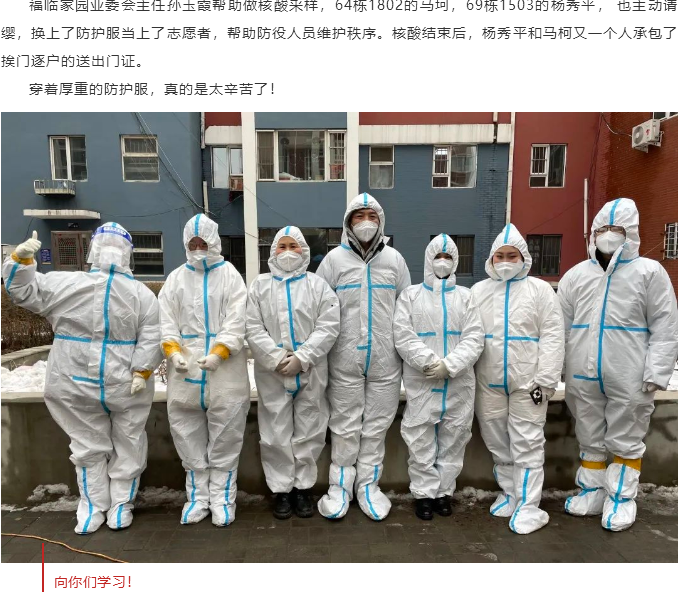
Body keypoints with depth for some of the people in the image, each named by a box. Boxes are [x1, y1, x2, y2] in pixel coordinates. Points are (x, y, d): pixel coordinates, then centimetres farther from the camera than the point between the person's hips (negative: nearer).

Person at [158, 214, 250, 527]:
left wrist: (216, 354, -18)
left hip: (224, 370, -3)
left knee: (225, 437, 4)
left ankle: (221, 498, 19)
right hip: (184, 369, 3)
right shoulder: (176, 278, 11)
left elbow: (237, 322, -7)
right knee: (189, 436, 11)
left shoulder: (230, 275, 1)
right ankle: (197, 496, 26)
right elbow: (165, 320, 5)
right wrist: (174, 352, -11)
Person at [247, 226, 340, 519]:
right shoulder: (260, 285, 8)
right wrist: (277, 358, -12)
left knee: (308, 432, 8)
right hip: (272, 373, 1)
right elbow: (253, 327, -1)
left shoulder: (318, 284, 5)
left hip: (311, 373, 0)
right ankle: (281, 490, 23)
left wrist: (302, 358, -14)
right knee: (276, 434, 7)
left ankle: (303, 488, 25)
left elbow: (328, 325, -4)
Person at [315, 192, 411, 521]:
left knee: (377, 425, 12)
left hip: (386, 360, 2)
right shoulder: (334, 259, 1)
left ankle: (368, 484, 28)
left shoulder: (394, 259, 6)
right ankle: (340, 485, 26)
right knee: (345, 426, 9)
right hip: (345, 360, -1)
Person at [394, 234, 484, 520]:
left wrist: (449, 365, -14)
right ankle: (425, 493, 19)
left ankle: (444, 491, 26)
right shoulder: (410, 295, 5)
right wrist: (430, 362, -16)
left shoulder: (465, 296, 10)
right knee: (422, 441, 3)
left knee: (453, 440, 10)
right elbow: (403, 336, -5)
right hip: (421, 382, -2)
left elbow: (475, 337, 0)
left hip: (459, 383, 2)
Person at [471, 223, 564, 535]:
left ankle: (528, 506, 12)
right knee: (497, 442, 13)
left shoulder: (540, 289, 2)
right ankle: (509, 494, 30)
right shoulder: (478, 291, 9)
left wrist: (546, 379, -10)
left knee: (526, 444, 1)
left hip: (527, 381, -3)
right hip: (488, 381, 4)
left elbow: (552, 336, -4)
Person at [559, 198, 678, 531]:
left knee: (626, 442, 11)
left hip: (629, 380, -3)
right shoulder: (576, 275, 7)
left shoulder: (649, 272, 0)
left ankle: (621, 499, 26)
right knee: (590, 440, 16)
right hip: (583, 379, 3)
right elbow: (560, 328, 8)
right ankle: (591, 492, 31)